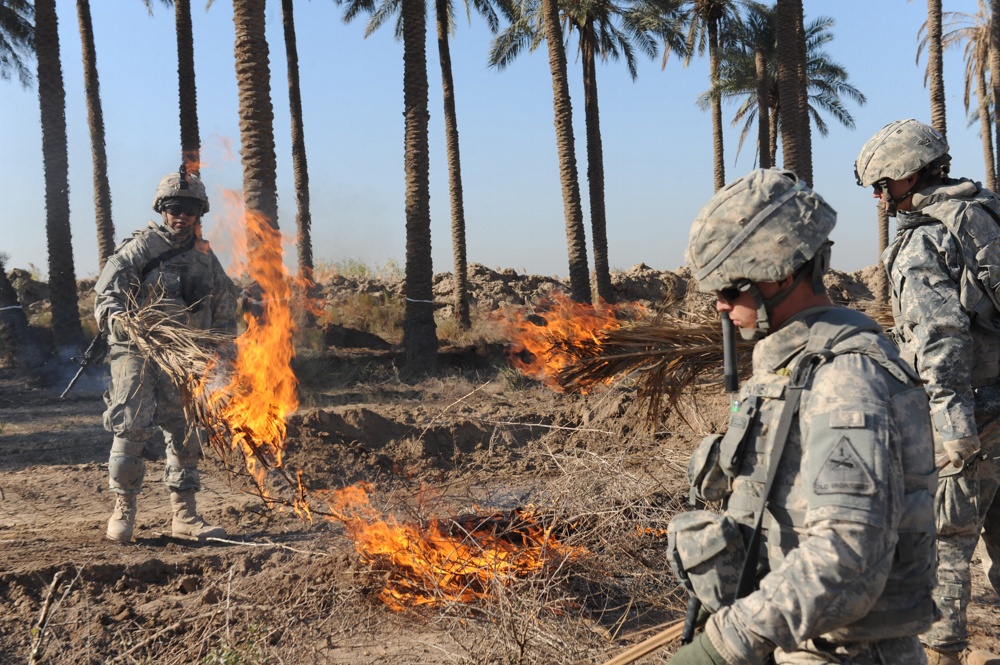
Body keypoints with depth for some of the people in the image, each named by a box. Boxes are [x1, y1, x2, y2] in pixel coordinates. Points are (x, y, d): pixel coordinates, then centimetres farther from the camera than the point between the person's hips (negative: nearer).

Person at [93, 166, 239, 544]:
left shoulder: (207, 260, 15)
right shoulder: (144, 245, 0)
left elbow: (224, 316, 20)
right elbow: (109, 283, -15)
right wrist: (113, 314, -36)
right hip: (137, 350, -4)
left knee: (186, 434, 5)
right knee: (131, 430, -11)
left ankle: (185, 516, 13)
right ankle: (123, 510, 4)